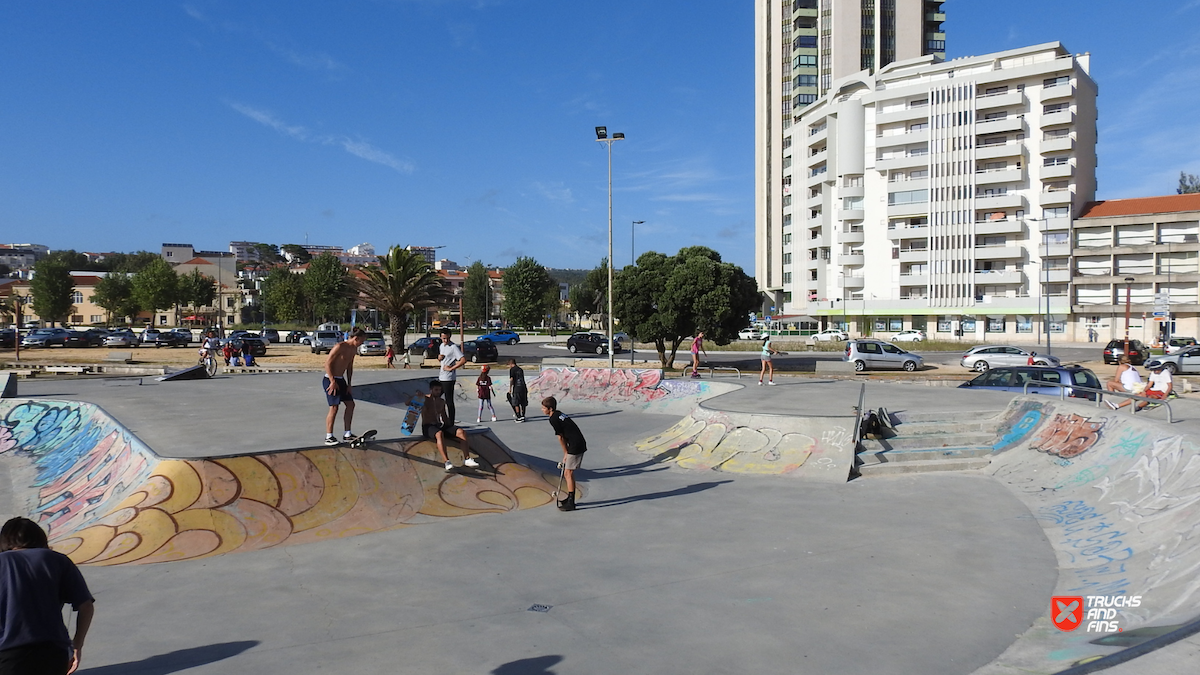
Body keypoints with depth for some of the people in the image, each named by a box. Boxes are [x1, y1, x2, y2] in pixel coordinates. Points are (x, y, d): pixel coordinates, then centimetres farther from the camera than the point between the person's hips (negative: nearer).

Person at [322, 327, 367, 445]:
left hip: (341, 380, 9)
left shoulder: (354, 349, 9)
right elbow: (327, 363, -20)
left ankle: (347, 435, 16)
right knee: (334, 407, -11)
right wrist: (333, 381, -21)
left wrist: (349, 384, 11)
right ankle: (329, 437, -3)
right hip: (330, 379, -9)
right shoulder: (340, 347, -18)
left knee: (350, 404, 8)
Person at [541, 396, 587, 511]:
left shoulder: (553, 419, -14)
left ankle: (571, 503, -3)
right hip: (579, 444, 10)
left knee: (568, 473, -6)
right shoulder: (558, 414, 14)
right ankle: (570, 498, 27)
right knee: (567, 472, 17)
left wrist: (565, 453, 3)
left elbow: (561, 438, -8)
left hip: (575, 446, -10)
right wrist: (566, 453, 13)